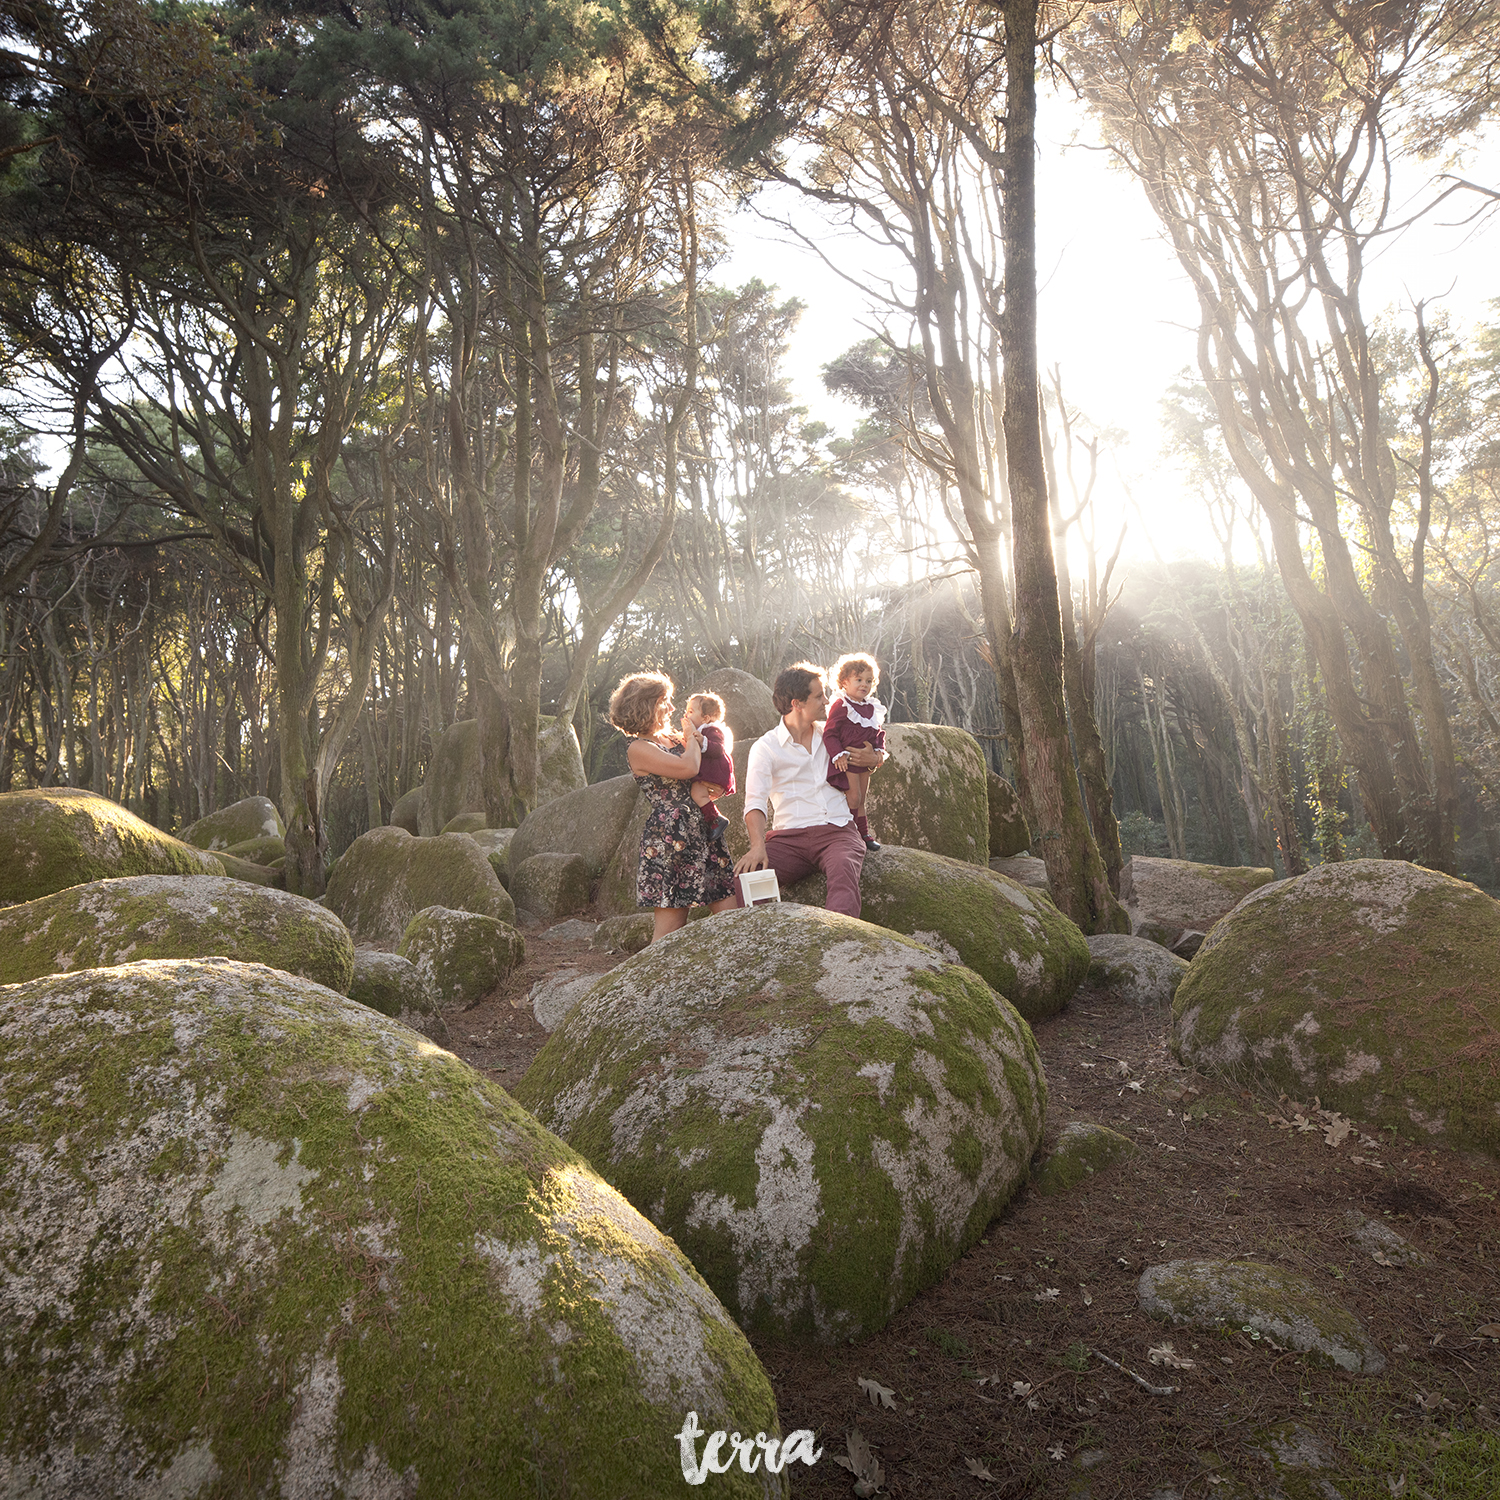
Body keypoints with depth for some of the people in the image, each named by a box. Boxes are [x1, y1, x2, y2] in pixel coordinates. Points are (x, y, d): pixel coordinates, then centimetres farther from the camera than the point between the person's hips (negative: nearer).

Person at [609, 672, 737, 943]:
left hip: (702, 829, 8)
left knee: (731, 910, 0)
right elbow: (688, 768, -17)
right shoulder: (638, 749, -6)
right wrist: (691, 737, 3)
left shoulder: (673, 740, 18)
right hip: (667, 837, -8)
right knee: (670, 923, -6)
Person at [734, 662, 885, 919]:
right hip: (790, 837, -1)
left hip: (836, 832, 1)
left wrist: (873, 759, 6)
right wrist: (758, 846, -28)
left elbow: (879, 752, 34)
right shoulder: (765, 748, 5)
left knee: (843, 868, -36)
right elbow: (755, 801, -8)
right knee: (748, 874, -32)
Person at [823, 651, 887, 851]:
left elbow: (878, 732, 20)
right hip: (847, 759, -7)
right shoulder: (840, 705, -13)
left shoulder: (872, 708, 10)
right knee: (853, 797, -11)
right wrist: (838, 755, -24)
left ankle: (863, 834, 21)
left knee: (861, 799, 14)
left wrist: (879, 750, 4)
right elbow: (829, 733, -15)